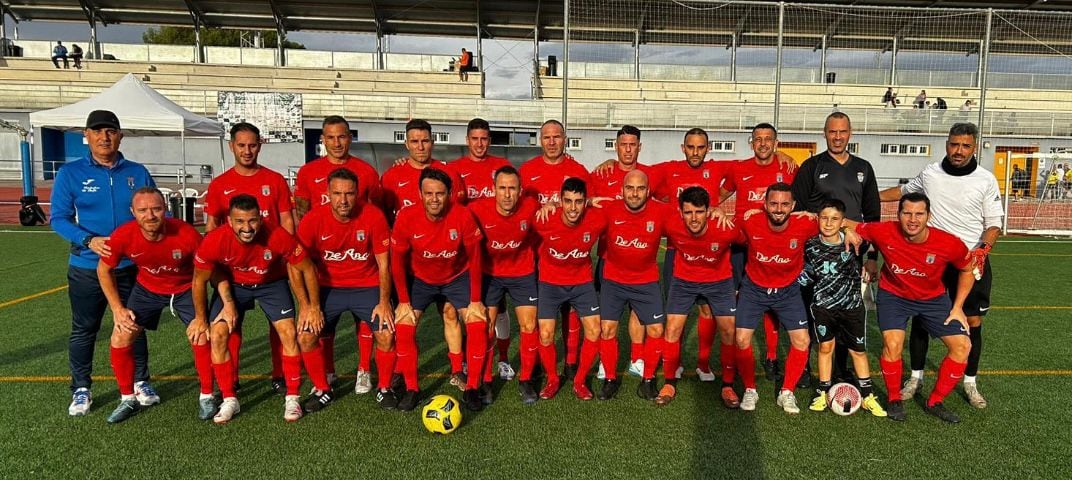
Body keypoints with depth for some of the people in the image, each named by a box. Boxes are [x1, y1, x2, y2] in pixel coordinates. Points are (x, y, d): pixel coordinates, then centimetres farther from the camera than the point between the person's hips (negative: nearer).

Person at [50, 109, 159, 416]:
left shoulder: (138, 173, 2)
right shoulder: (70, 173, -3)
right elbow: (58, 218, -5)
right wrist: (88, 240, -21)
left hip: (132, 267, 1)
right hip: (87, 268, -1)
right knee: (83, 330, 10)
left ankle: (140, 383, 26)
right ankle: (81, 390, 24)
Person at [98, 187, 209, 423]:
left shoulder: (187, 234, -33)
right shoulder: (122, 236, -27)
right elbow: (104, 270, -4)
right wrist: (117, 308, -9)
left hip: (186, 289, -2)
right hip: (147, 289, 2)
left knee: (201, 337, -14)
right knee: (119, 339, -5)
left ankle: (207, 397, 8)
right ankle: (128, 400, 17)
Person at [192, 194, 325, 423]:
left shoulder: (279, 237, -35)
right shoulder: (214, 241, -31)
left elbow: (307, 269, -18)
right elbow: (199, 280, -11)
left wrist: (313, 307, -12)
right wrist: (201, 318, -2)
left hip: (272, 283, -1)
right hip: (232, 284, 1)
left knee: (290, 333, -13)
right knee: (217, 334, -12)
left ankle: (292, 398, 2)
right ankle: (229, 400, 5)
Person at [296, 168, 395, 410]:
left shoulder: (373, 216, -16)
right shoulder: (312, 220, -14)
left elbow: (383, 264, -9)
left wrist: (384, 302, -14)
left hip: (367, 287, -1)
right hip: (328, 287, 1)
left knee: (387, 334, -17)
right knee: (307, 336, -12)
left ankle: (384, 388, 9)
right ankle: (323, 390, 14)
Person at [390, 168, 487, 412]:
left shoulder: (463, 216, -25)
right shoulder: (407, 218, -24)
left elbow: (475, 258, -14)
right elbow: (397, 261, -11)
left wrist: (475, 300, -12)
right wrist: (404, 301, -10)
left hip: (458, 277, 0)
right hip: (420, 279, 1)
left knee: (478, 324, -12)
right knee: (403, 326, -12)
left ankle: (471, 388, 4)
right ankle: (411, 389, 6)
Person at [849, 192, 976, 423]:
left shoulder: (950, 244, -24)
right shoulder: (884, 232, -27)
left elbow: (967, 270, -3)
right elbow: (852, 227, -9)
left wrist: (957, 307, -4)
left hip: (933, 298, 2)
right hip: (894, 294, -2)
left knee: (962, 346, -5)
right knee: (892, 344, -21)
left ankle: (935, 402, 14)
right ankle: (895, 400, 5)